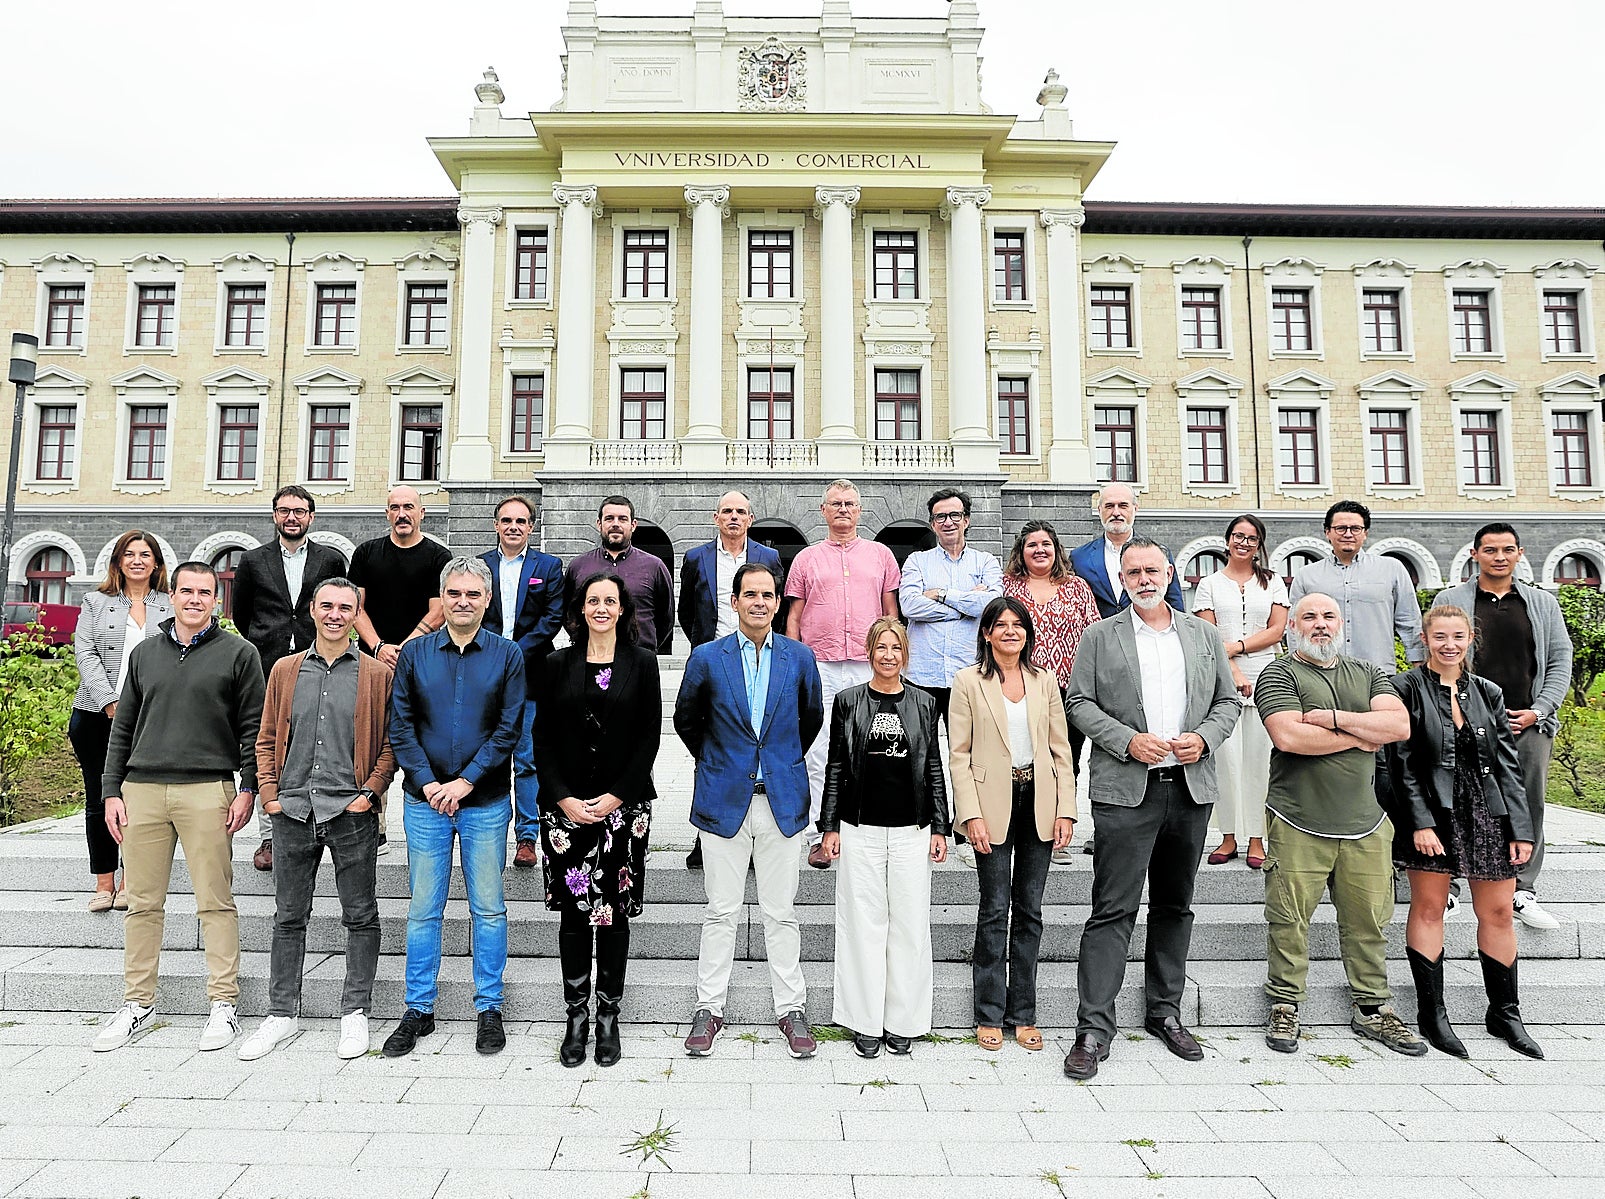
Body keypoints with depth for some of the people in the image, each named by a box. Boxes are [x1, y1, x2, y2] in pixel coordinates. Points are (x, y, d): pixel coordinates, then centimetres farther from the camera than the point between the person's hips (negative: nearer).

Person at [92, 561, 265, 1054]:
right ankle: (138, 1004, 21)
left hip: (208, 790, -4)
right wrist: (111, 791, 9)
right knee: (143, 902, 9)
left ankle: (223, 1004, 8)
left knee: (215, 902, 0)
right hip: (142, 790, 4)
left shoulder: (238, 653, 3)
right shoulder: (144, 653, 15)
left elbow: (252, 728, 1)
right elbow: (122, 726, 16)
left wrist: (247, 789, -6)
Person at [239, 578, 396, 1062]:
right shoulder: (284, 670, 11)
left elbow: (391, 741, 1)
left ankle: (355, 1013, 17)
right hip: (293, 811, 3)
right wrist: (269, 794, 3)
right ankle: (282, 1013, 25)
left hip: (351, 811, -2)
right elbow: (267, 738, 13)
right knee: (289, 917, 12)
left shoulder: (378, 674, 2)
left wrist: (371, 791, -8)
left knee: (360, 916, 5)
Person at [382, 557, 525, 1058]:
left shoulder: (507, 655, 0)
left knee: (489, 909, 7)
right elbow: (400, 725, 2)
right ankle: (419, 1011, 23)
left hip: (486, 801, -1)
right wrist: (428, 782, -9)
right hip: (425, 800, 1)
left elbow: (509, 729, -5)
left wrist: (464, 782, -11)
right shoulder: (414, 653, 4)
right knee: (423, 909, 9)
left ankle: (490, 1010, 19)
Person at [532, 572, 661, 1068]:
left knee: (614, 912, 4)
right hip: (565, 806, 1)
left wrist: (615, 797, -8)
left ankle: (608, 1016, 18)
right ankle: (576, 1015, 18)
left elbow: (649, 736, -1)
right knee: (573, 911, 4)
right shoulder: (557, 665, 6)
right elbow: (542, 739, 4)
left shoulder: (642, 663, 3)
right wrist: (564, 798, -6)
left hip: (623, 806, -1)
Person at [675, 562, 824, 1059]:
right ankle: (709, 1009, 22)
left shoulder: (800, 657, 1)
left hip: (783, 799, 1)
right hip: (724, 799, 0)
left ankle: (791, 1010, 21)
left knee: (781, 913, 8)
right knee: (721, 912, 7)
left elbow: (812, 718, 16)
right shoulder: (707, 657, -2)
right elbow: (686, 720, 12)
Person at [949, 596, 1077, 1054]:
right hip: (993, 804, -3)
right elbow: (959, 754, -4)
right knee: (995, 908, 0)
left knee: (1030, 910, 9)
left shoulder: (1044, 682, 10)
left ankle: (1024, 1014, 20)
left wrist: (1066, 809, 1)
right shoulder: (968, 682, 0)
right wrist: (972, 814, -11)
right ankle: (990, 1016, 13)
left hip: (1038, 802, 3)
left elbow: (1061, 750, 9)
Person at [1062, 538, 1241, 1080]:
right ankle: (1093, 1028, 1)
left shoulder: (1203, 635, 13)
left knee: (1175, 907, 14)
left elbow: (1228, 700, 14)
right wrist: (1127, 740, -13)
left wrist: (1203, 737, -5)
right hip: (1125, 791, -4)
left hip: (1191, 789, 4)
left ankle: (1165, 1011, 29)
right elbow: (1080, 702, 0)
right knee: (1112, 911, -5)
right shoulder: (1100, 637, 3)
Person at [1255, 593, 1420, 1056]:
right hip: (1298, 825, -4)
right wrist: (1362, 737, -4)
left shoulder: (1368, 673, 15)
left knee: (1369, 920, 9)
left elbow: (1400, 726, 0)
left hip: (1365, 826, 4)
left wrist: (1335, 717, -11)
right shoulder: (1278, 675, -1)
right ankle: (1285, 1008, 13)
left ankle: (1372, 1008, 25)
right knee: (1289, 920, -1)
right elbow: (1288, 736, -17)